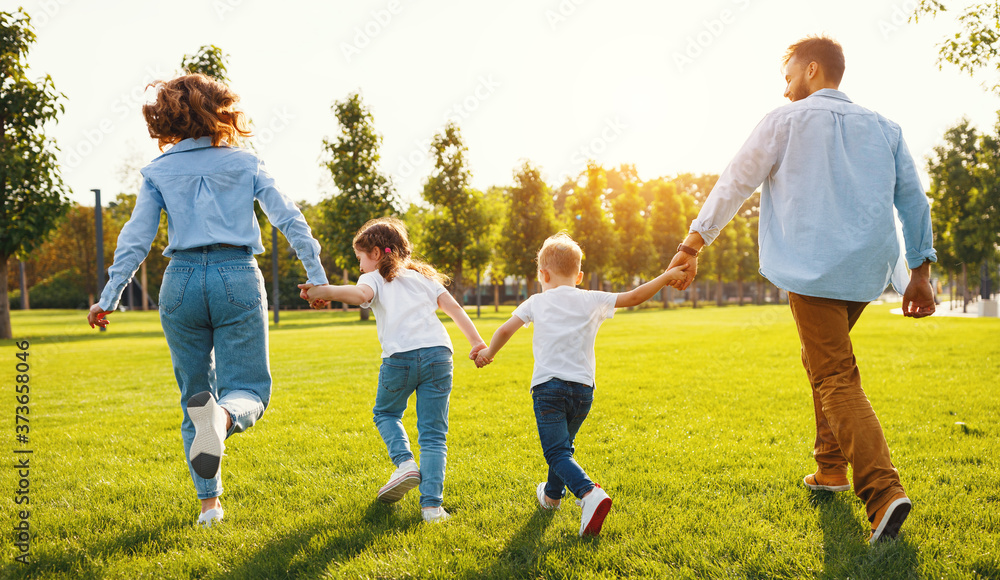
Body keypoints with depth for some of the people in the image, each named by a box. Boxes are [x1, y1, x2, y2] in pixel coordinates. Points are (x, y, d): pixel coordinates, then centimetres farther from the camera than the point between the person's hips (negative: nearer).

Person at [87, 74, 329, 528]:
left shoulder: (158, 172, 8)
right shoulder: (244, 162, 8)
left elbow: (136, 238, 3)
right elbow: (288, 217, 2)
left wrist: (109, 297, 6)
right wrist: (317, 276, 4)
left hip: (182, 280, 2)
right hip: (238, 278, -1)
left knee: (194, 395, 13)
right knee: (249, 391, 1)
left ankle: (209, 502, 11)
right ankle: (222, 416, -36)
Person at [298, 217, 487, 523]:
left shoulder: (374, 278, 11)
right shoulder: (424, 276, 26)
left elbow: (360, 294, -13)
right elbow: (453, 307, 17)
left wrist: (324, 292, -23)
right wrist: (477, 341, 15)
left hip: (400, 357, -3)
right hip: (438, 354, 3)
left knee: (385, 413, 26)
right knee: (433, 434, 7)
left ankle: (405, 462, 4)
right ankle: (432, 504, -2)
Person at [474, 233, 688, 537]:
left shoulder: (537, 301, 5)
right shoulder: (593, 301, 7)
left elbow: (505, 330, 4)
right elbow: (633, 297, 5)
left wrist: (489, 353, 21)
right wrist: (665, 277, 14)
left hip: (548, 386, -4)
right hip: (583, 389, 4)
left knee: (557, 451, -8)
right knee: (564, 444, 24)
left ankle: (589, 494, -32)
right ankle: (552, 495, 44)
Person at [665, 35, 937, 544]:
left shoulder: (788, 120, 3)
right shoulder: (883, 128, 17)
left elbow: (735, 183, 2)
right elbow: (913, 201, 13)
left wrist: (693, 244, 6)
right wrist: (920, 271, 15)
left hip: (814, 269, -6)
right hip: (868, 269, 6)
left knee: (836, 378, -9)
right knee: (823, 358, 24)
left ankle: (883, 490, -23)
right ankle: (831, 468, 24)